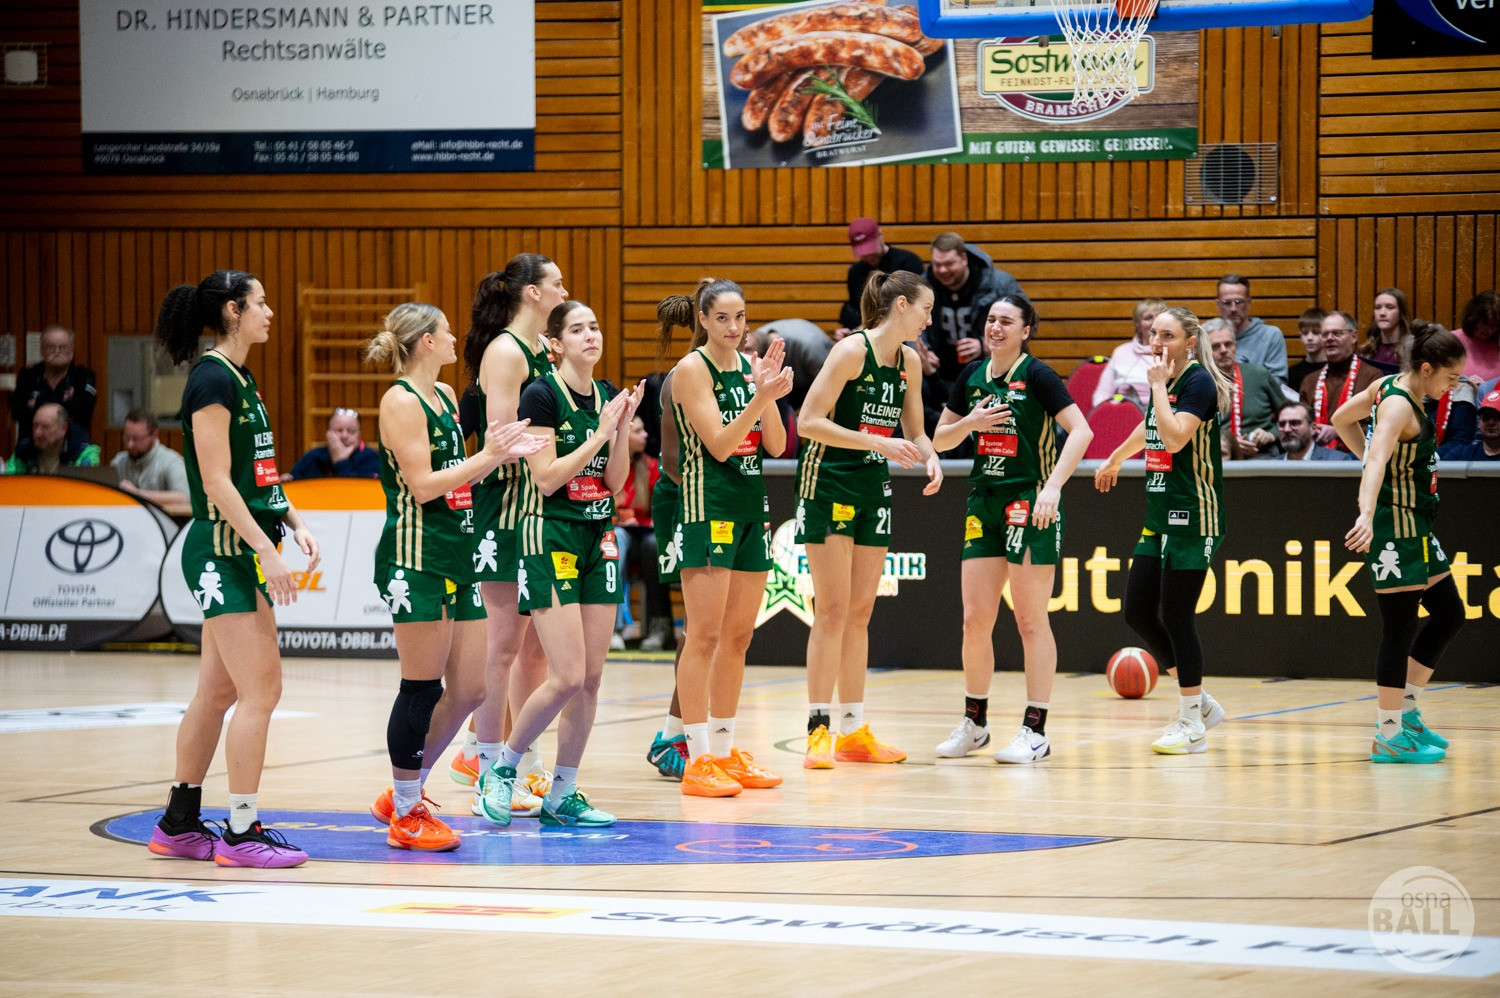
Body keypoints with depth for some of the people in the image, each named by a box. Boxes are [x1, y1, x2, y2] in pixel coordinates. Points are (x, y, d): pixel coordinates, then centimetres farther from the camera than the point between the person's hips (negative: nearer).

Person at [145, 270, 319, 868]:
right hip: (223, 551, -10)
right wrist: (266, 550, -22)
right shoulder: (213, 380, -14)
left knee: (218, 693, 12)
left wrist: (294, 523, 9)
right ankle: (241, 834, -8)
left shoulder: (237, 379, 16)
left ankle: (179, 825, 18)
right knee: (260, 689, -10)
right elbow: (217, 483, -19)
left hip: (244, 555, 10)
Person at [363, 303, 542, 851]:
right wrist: (488, 456, -14)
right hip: (417, 558, -9)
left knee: (469, 688, 8)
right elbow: (422, 485, -17)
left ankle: (404, 794, 22)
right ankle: (406, 816, 7)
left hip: (457, 556, 9)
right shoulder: (400, 401, -11)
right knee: (423, 690, -4)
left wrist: (501, 454, 10)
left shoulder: (445, 396, 16)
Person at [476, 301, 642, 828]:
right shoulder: (542, 395, -10)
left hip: (598, 540, 7)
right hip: (551, 539, -7)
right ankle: (502, 766, 6)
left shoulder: (607, 395, 10)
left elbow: (614, 480, 8)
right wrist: (599, 434, -15)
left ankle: (562, 795, 12)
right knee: (567, 677, -13)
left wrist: (623, 427, -5)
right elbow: (546, 478, -15)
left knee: (591, 678, 4)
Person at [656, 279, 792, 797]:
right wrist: (761, 399, -26)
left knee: (738, 636, 10)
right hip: (708, 505, -7)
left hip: (751, 506, 7)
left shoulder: (750, 365, 11)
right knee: (704, 636, -8)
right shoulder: (692, 370, -8)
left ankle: (724, 750, 18)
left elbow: (775, 445, 6)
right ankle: (698, 759, -8)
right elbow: (718, 444, -16)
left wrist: (768, 390, -9)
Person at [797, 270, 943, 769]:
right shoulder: (851, 350, -15)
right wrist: (877, 442, -24)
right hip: (828, 481, -7)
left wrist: (930, 457, -4)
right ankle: (818, 731, -6)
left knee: (860, 611, 9)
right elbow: (808, 422, -19)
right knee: (832, 610, -9)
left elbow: (913, 429, 18)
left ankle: (854, 731, 13)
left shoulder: (909, 362, 7)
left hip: (873, 486, 7)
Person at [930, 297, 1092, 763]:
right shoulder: (972, 376, 9)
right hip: (984, 504, 6)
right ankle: (974, 723, 19)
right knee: (974, 619, 6)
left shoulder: (1036, 375, -8)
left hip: (1031, 507, -6)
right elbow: (939, 439, 16)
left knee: (1031, 621, -3)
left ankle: (1035, 730, 1)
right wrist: (970, 422, -5)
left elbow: (1081, 431, -15)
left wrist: (1053, 486, -24)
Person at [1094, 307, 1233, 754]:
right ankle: (1199, 702, 20)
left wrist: (1159, 385, -17)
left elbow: (1175, 438, -26)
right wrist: (1115, 460, 49)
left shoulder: (1198, 382, -12)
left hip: (1194, 517, -9)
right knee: (1137, 611, 6)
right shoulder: (1163, 382, 13)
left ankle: (1192, 725, 3)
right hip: (1160, 516, 9)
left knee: (1175, 616, -7)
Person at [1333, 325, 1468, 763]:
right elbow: (1376, 462, -37)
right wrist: (1367, 516, -51)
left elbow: (1342, 420, 21)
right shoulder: (1398, 406, -21)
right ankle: (1389, 735, 0)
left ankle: (1406, 710, 21)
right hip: (1394, 526, -10)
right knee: (1401, 628, -6)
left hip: (1414, 526, 10)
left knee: (1449, 613, 16)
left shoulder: (1391, 386, 6)